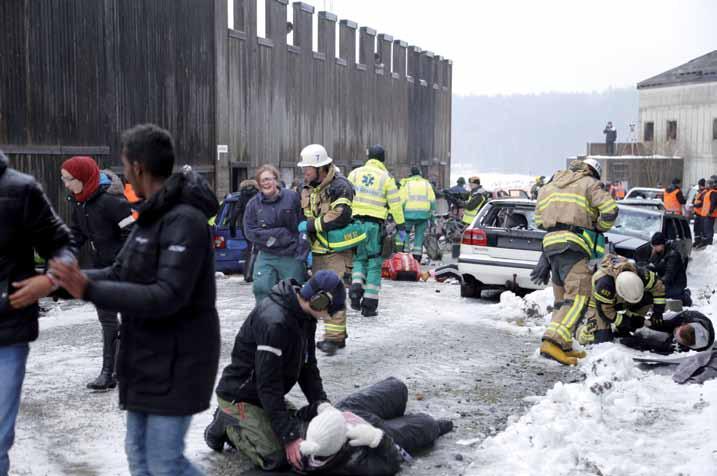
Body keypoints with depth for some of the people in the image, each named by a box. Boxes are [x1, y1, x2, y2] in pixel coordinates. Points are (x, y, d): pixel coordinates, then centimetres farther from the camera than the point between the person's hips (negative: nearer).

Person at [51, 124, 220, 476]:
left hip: (175, 361, -9)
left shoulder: (186, 220, -21)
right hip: (145, 357, 9)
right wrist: (62, 278, 3)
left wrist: (89, 292, -29)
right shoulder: (152, 215, 11)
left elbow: (167, 296, -27)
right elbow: (121, 273, 13)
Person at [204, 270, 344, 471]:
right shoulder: (274, 321, -32)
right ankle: (226, 424, 6)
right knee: (277, 457, -16)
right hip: (239, 397, -9)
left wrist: (321, 403, -8)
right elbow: (268, 386, -30)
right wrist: (289, 436, -29)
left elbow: (308, 365, 5)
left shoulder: (305, 315, -3)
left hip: (268, 395, 9)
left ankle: (232, 423, 16)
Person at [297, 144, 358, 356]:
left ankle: (334, 337, -6)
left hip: (336, 250, -8)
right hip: (317, 250, 8)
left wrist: (310, 225, -17)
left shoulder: (340, 186, -13)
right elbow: (303, 214, 23)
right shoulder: (307, 187, 12)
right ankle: (337, 335, 22)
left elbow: (340, 217, -23)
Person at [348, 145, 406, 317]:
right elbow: (395, 204, -1)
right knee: (374, 263, 6)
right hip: (375, 224, -2)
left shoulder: (355, 173, 7)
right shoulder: (386, 177, 0)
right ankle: (369, 304, 6)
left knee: (359, 258, 19)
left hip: (356, 221, 2)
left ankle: (356, 287, -6)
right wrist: (401, 227, 6)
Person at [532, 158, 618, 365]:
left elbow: (539, 219, 23)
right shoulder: (589, 184, 6)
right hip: (572, 245, -7)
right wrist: (600, 229, 11)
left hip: (550, 242, 8)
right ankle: (552, 341, -29)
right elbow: (610, 209, -7)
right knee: (578, 296, -13)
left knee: (562, 298, 14)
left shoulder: (549, 186, 26)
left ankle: (564, 347, 14)